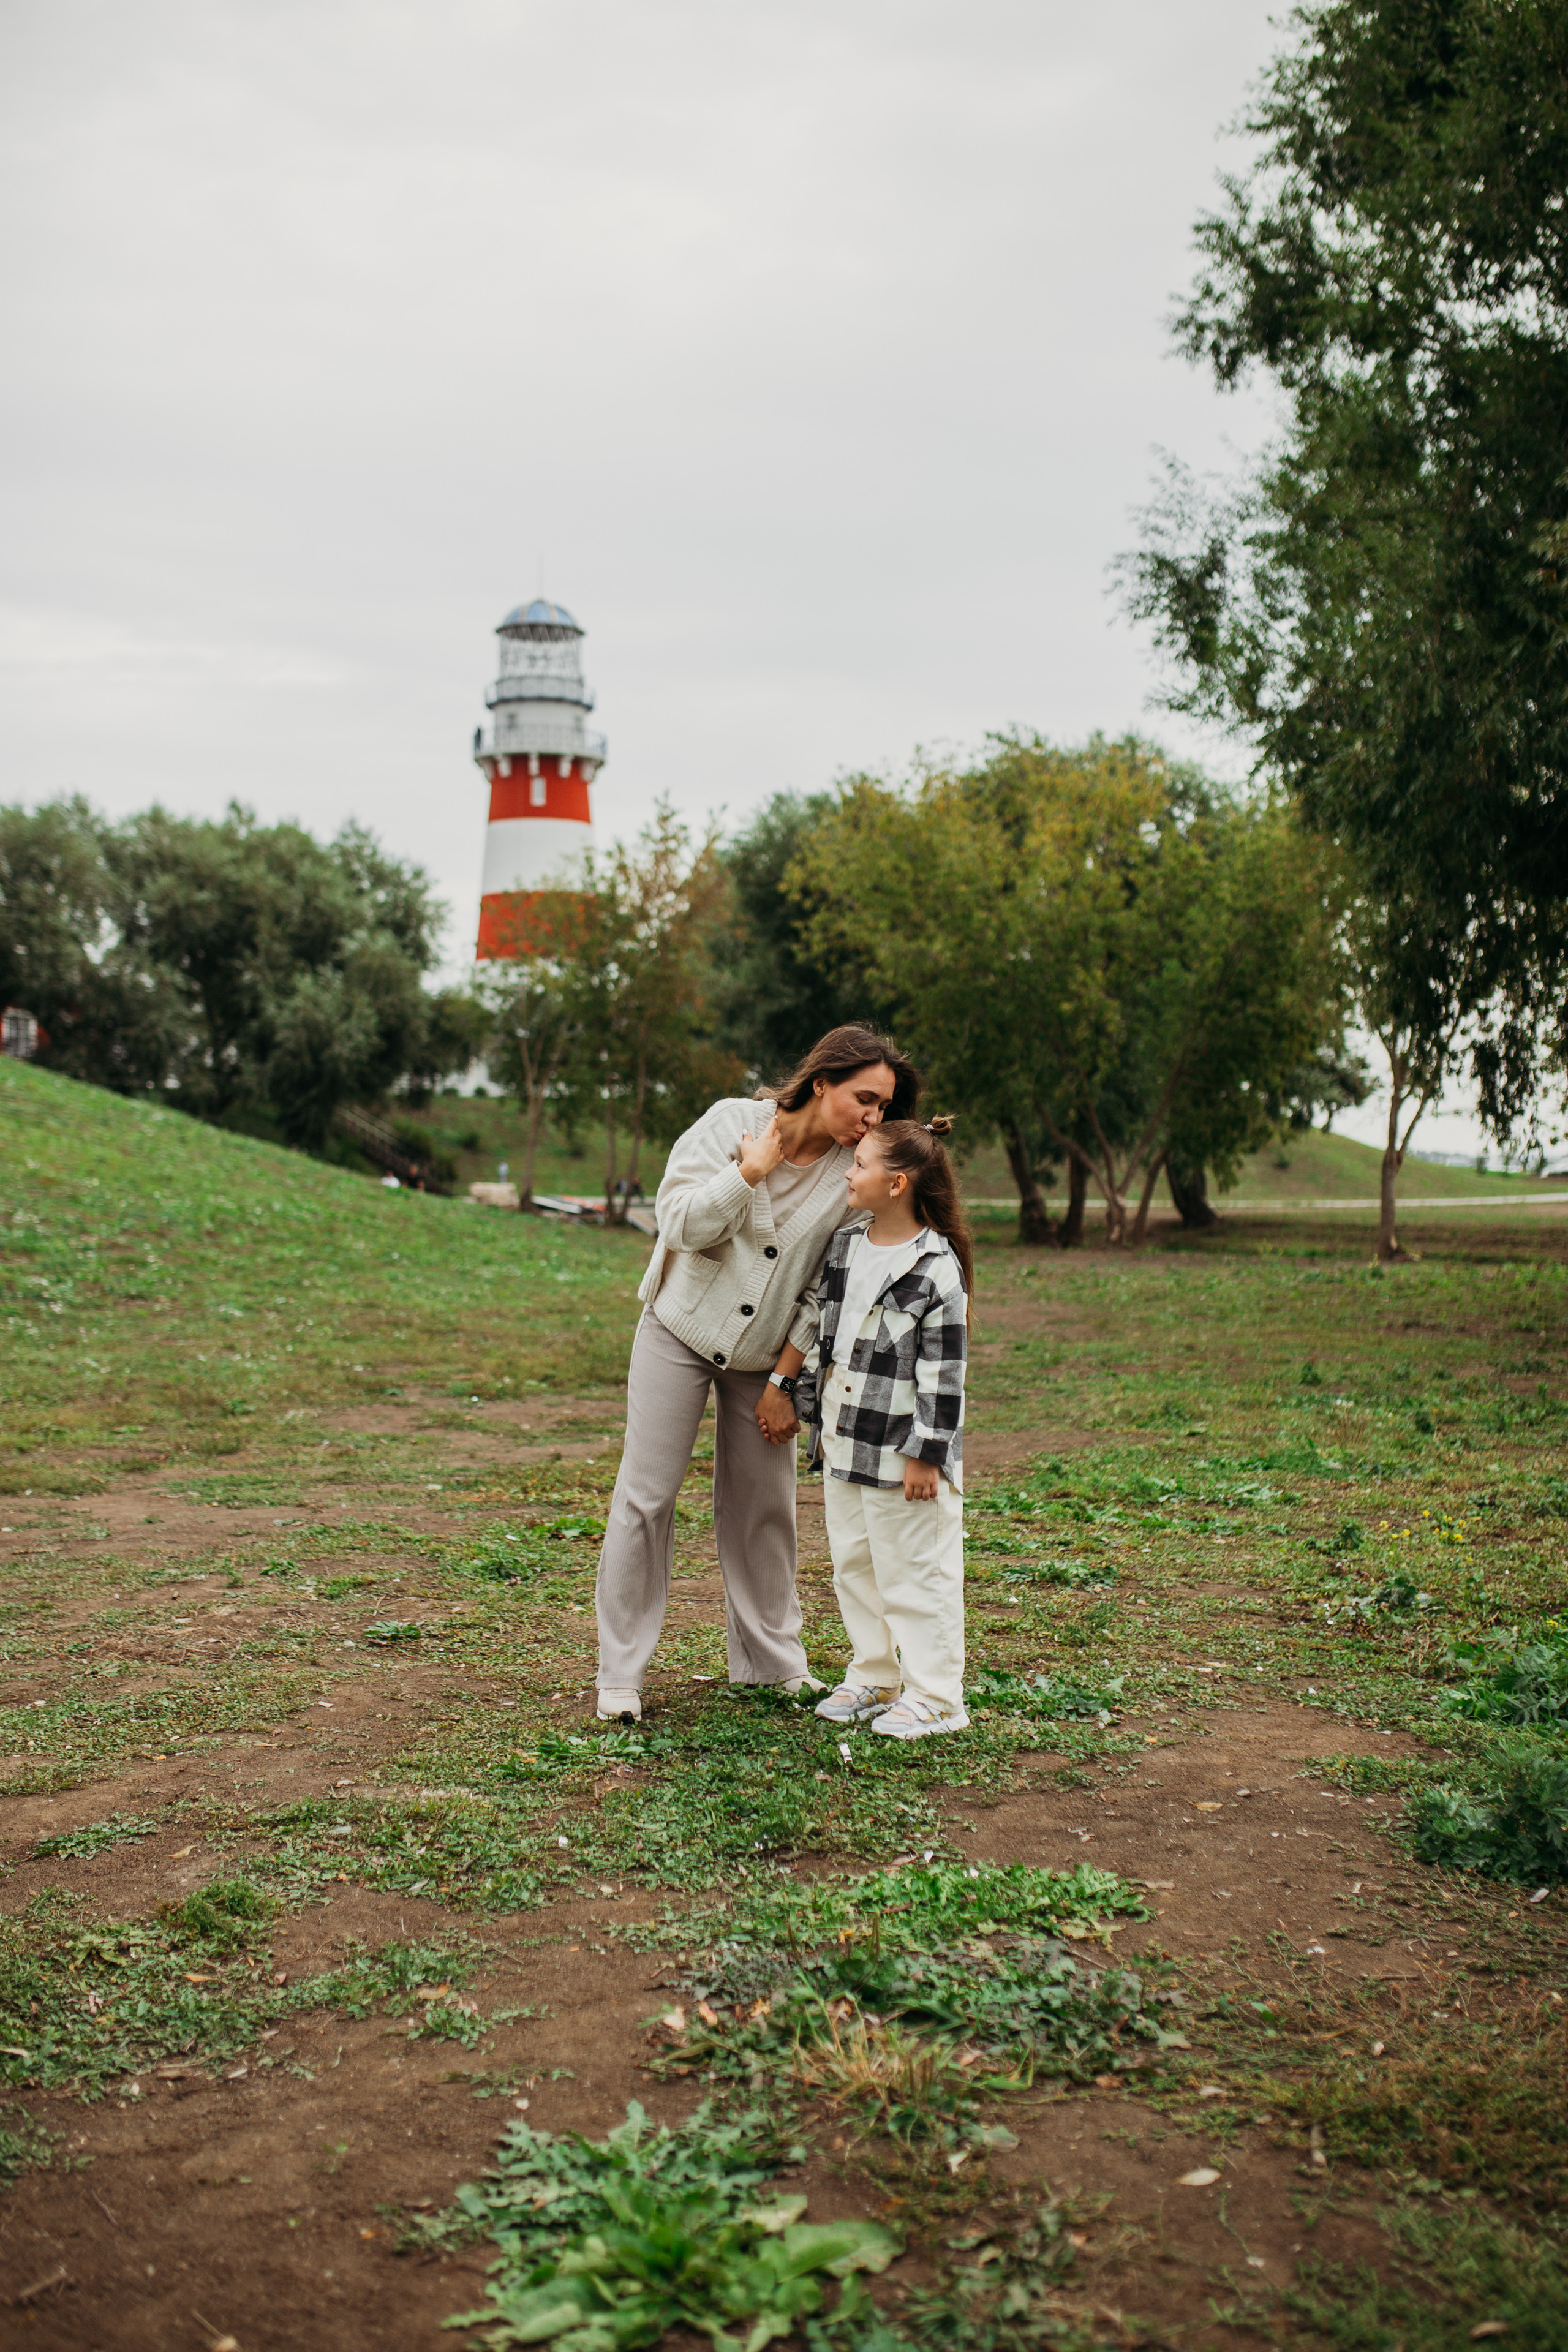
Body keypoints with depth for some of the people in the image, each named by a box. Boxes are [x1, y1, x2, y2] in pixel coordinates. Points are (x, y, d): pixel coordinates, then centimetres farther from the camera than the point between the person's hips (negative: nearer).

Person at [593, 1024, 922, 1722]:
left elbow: (828, 1292, -7)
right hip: (682, 1330, -2)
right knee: (647, 1494, -3)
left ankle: (772, 1657, 24)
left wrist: (785, 1380, -7)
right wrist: (751, 1172, -23)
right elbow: (680, 1224, -19)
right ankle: (620, 1671, 5)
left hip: (767, 1354, 2)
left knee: (764, 1504, 7)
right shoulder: (732, 1123, -14)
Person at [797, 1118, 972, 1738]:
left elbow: (944, 1371, -15)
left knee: (914, 1572, 0)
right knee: (853, 1565, 16)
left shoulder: (937, 1269, -15)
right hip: (844, 1442, 8)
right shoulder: (844, 1245, 7)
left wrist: (925, 1452, -16)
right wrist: (814, 1409, 15)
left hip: (903, 1451, -8)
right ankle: (873, 1678, 30)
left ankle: (933, 1697, 10)